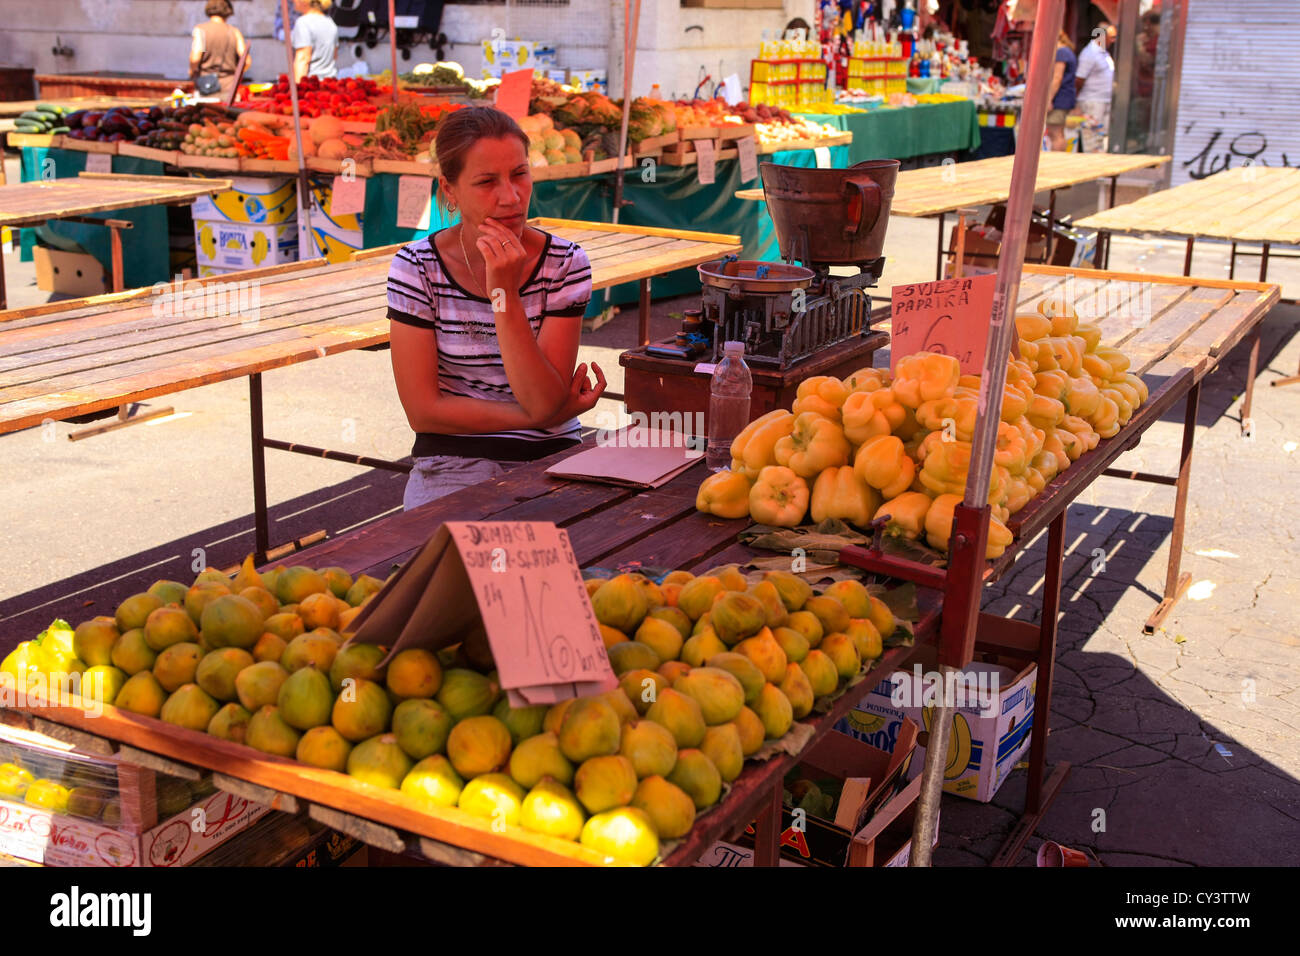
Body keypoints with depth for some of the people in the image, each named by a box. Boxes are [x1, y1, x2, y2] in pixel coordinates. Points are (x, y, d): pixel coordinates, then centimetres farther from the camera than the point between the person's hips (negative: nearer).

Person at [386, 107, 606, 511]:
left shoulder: (566, 263, -3)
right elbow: (424, 411, -8)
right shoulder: (416, 268, -6)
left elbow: (545, 402, -12)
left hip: (551, 455, 2)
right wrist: (538, 417, -9)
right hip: (453, 459, -2)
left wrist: (505, 294, -20)